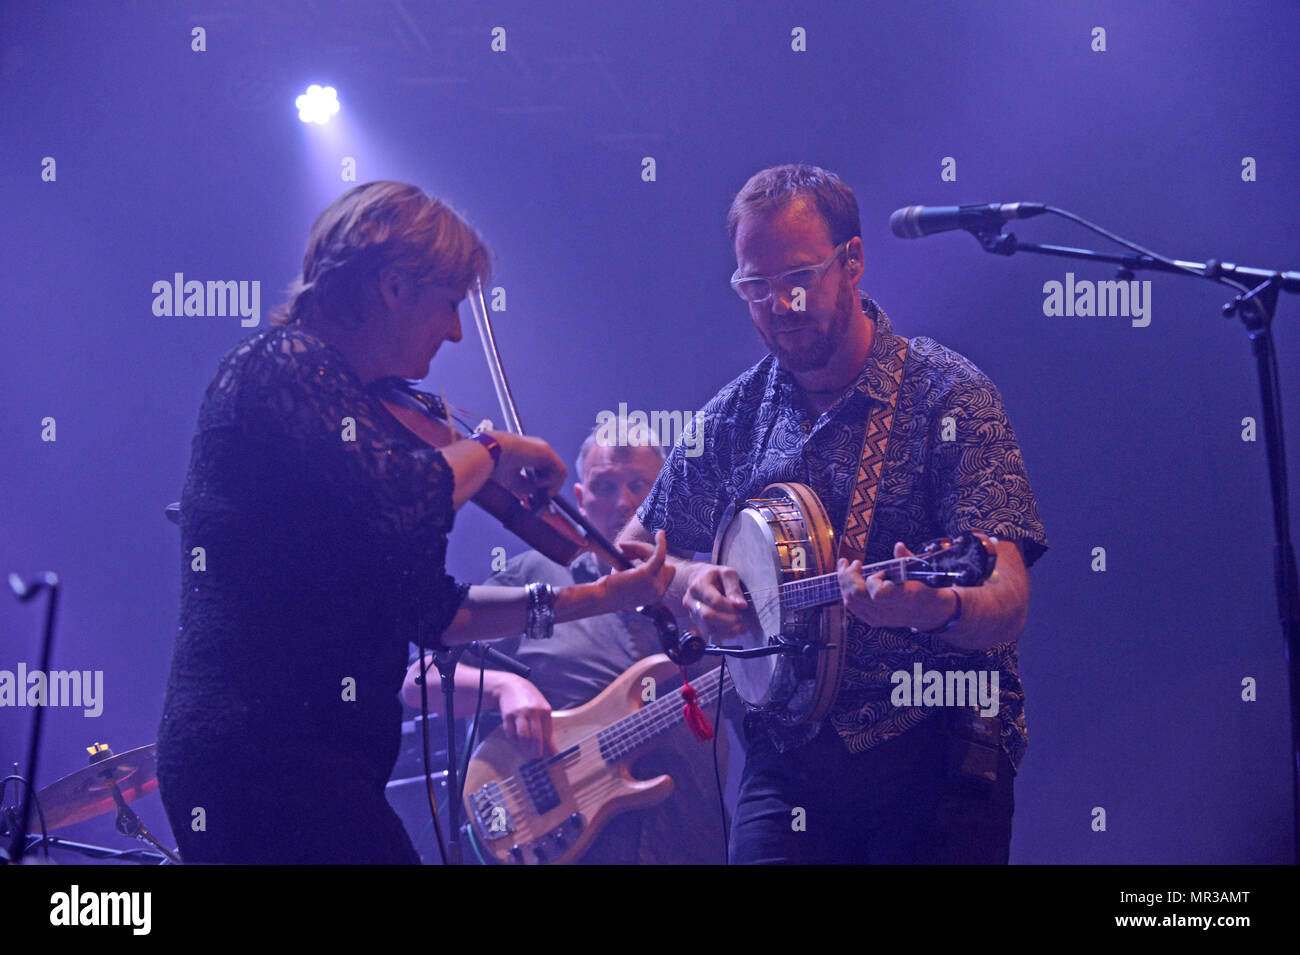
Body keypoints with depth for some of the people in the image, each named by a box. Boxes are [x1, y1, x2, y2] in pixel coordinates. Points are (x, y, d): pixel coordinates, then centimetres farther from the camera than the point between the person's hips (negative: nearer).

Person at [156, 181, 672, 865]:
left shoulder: (361, 409, 20)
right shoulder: (281, 366, -7)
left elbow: (430, 614, 18)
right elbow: (400, 500, -25)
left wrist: (590, 598, 16)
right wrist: (493, 450, -6)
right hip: (265, 755, -10)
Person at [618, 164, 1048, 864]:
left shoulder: (948, 394, -6)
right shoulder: (732, 419, 8)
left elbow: (1008, 603, -16)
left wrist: (937, 608, -38)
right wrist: (690, 582, -2)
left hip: (938, 752, -3)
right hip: (788, 754, 3)